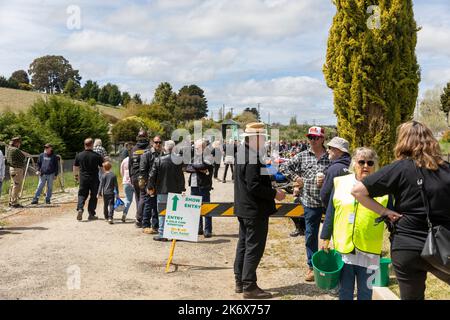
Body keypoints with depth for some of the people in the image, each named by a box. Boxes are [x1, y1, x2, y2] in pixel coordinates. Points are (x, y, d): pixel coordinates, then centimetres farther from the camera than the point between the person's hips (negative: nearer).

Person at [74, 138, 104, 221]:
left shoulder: (79, 155, 1)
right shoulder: (97, 156, -8)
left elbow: (75, 167, 11)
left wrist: (76, 175, 26)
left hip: (83, 178, 2)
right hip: (94, 179, -2)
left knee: (82, 194, 11)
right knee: (93, 196, 8)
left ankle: (80, 209, -12)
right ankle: (91, 214, 11)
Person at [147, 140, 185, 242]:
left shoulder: (159, 160, -8)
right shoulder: (179, 160, -2)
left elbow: (152, 175, -4)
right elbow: (181, 176, 2)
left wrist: (150, 187, 7)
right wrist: (182, 189, 10)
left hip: (162, 191, -2)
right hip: (175, 191, 2)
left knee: (162, 213, 5)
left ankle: (162, 234, 6)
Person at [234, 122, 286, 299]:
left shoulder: (243, 152, 9)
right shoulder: (253, 158, -22)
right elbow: (254, 186, -25)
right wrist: (274, 194, -15)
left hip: (244, 208, 10)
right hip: (255, 210, -10)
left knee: (244, 244, 16)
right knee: (254, 247, -2)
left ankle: (240, 282, 25)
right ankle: (249, 286, 6)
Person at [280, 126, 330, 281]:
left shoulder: (330, 157, 0)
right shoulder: (302, 156, 4)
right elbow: (284, 167, 9)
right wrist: (296, 178, -1)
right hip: (310, 202, 1)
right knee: (311, 235, 8)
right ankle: (312, 266, 21)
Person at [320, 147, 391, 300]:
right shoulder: (340, 183, 3)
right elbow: (330, 213, 7)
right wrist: (325, 238, 7)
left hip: (369, 250, -1)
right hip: (342, 247, 1)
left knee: (365, 291, 12)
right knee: (344, 290, 13)